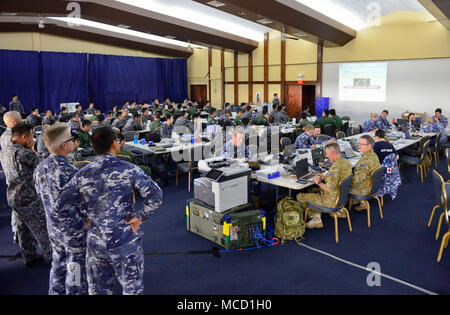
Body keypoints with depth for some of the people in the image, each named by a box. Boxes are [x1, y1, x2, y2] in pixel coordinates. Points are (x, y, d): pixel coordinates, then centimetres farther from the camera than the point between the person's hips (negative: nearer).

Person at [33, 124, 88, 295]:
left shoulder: (40, 168, -4)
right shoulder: (70, 172, -29)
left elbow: (40, 194, 9)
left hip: (53, 228, 7)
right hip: (74, 230, -7)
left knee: (58, 266, 24)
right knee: (76, 269, 11)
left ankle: (56, 292, 41)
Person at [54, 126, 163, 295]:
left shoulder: (82, 175, -3)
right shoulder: (129, 170, -14)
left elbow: (60, 205, 1)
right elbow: (155, 197, -23)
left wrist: (87, 214, 9)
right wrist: (140, 217, -11)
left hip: (95, 242, 4)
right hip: (125, 242, -3)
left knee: (98, 289, 20)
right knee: (132, 289, 14)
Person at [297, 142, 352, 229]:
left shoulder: (335, 167, -29)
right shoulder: (347, 162, 1)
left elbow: (329, 189, -31)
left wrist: (319, 182, -13)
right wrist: (325, 178, 9)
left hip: (332, 200, -10)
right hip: (342, 195, 10)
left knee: (300, 196, 0)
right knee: (313, 191, 27)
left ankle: (314, 215, 19)